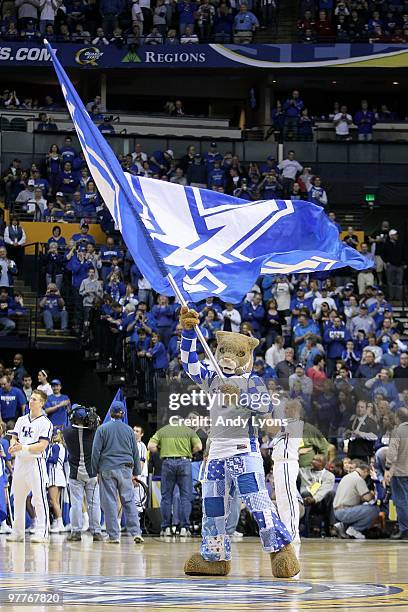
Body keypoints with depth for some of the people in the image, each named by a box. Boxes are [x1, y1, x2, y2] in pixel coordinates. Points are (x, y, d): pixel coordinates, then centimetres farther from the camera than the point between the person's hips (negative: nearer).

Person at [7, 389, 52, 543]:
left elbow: (42, 446, -13)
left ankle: (41, 532, -8)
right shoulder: (22, 420, 16)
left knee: (39, 498, -9)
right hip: (20, 461, 7)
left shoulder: (45, 423, -4)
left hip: (35, 462, -7)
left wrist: (23, 447, -22)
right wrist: (13, 446, -11)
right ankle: (17, 532, 17)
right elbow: (14, 438, 13)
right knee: (18, 498, 10)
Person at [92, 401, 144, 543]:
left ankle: (113, 535, 1)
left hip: (107, 469, -2)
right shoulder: (128, 430, 7)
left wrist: (95, 471, 4)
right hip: (125, 469, 2)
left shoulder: (102, 429, -1)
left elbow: (96, 451, -3)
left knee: (110, 502, 1)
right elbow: (135, 452, 12)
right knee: (129, 501, 3)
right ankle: (136, 533, -6)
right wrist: (136, 472, 19)